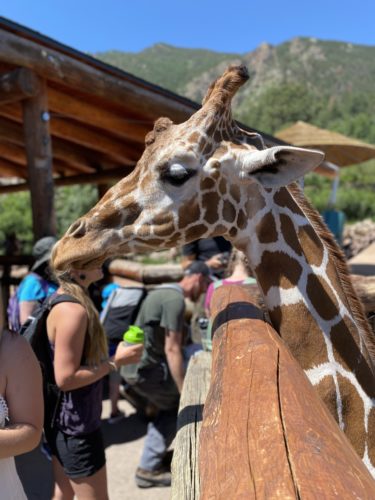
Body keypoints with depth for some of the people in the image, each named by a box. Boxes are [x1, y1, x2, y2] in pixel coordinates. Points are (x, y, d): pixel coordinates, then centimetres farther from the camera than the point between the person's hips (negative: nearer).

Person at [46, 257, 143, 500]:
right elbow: (66, 377, -26)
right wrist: (116, 361, -20)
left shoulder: (63, 301, 5)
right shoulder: (73, 310, -25)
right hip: (75, 425, -9)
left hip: (63, 420, 9)